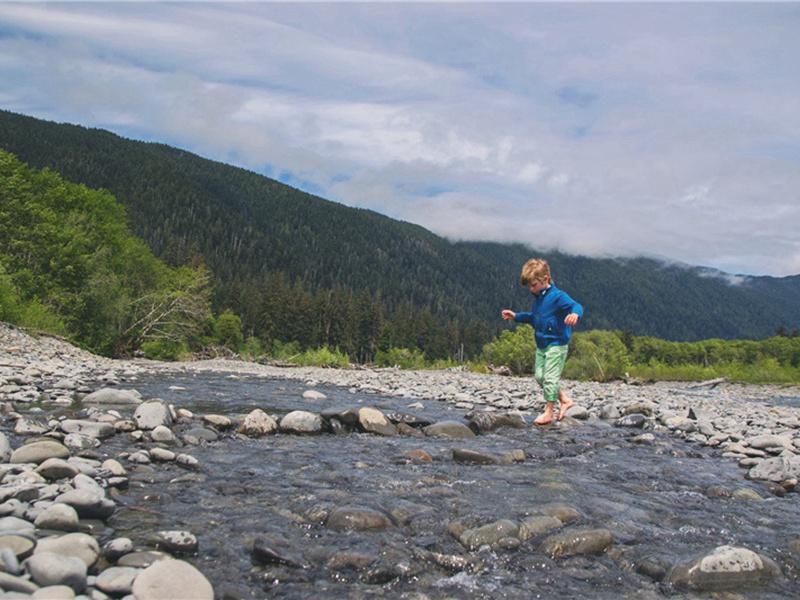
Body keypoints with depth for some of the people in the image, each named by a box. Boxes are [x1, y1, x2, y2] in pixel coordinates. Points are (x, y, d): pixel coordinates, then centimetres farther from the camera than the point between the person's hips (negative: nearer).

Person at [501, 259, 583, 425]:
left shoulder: (557, 296, -15)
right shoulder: (537, 299, 12)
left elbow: (576, 306, -28)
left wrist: (574, 314, -50)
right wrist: (516, 316, 22)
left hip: (556, 344, -9)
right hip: (541, 345, 9)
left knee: (550, 377, -7)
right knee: (539, 375, 9)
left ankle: (549, 412, 3)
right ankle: (564, 399, 24)